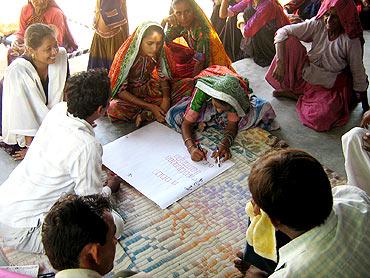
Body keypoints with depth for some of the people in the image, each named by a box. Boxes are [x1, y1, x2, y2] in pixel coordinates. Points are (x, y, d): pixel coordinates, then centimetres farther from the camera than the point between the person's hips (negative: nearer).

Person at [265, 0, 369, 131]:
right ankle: (291, 89, -2)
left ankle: (299, 95, 2)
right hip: (305, 74, 3)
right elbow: (283, 32, -16)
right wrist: (280, 63, -27)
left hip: (329, 86, -2)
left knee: (320, 118, -30)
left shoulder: (351, 41, -18)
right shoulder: (317, 24, -12)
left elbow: (359, 75, -11)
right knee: (288, 40, -18)